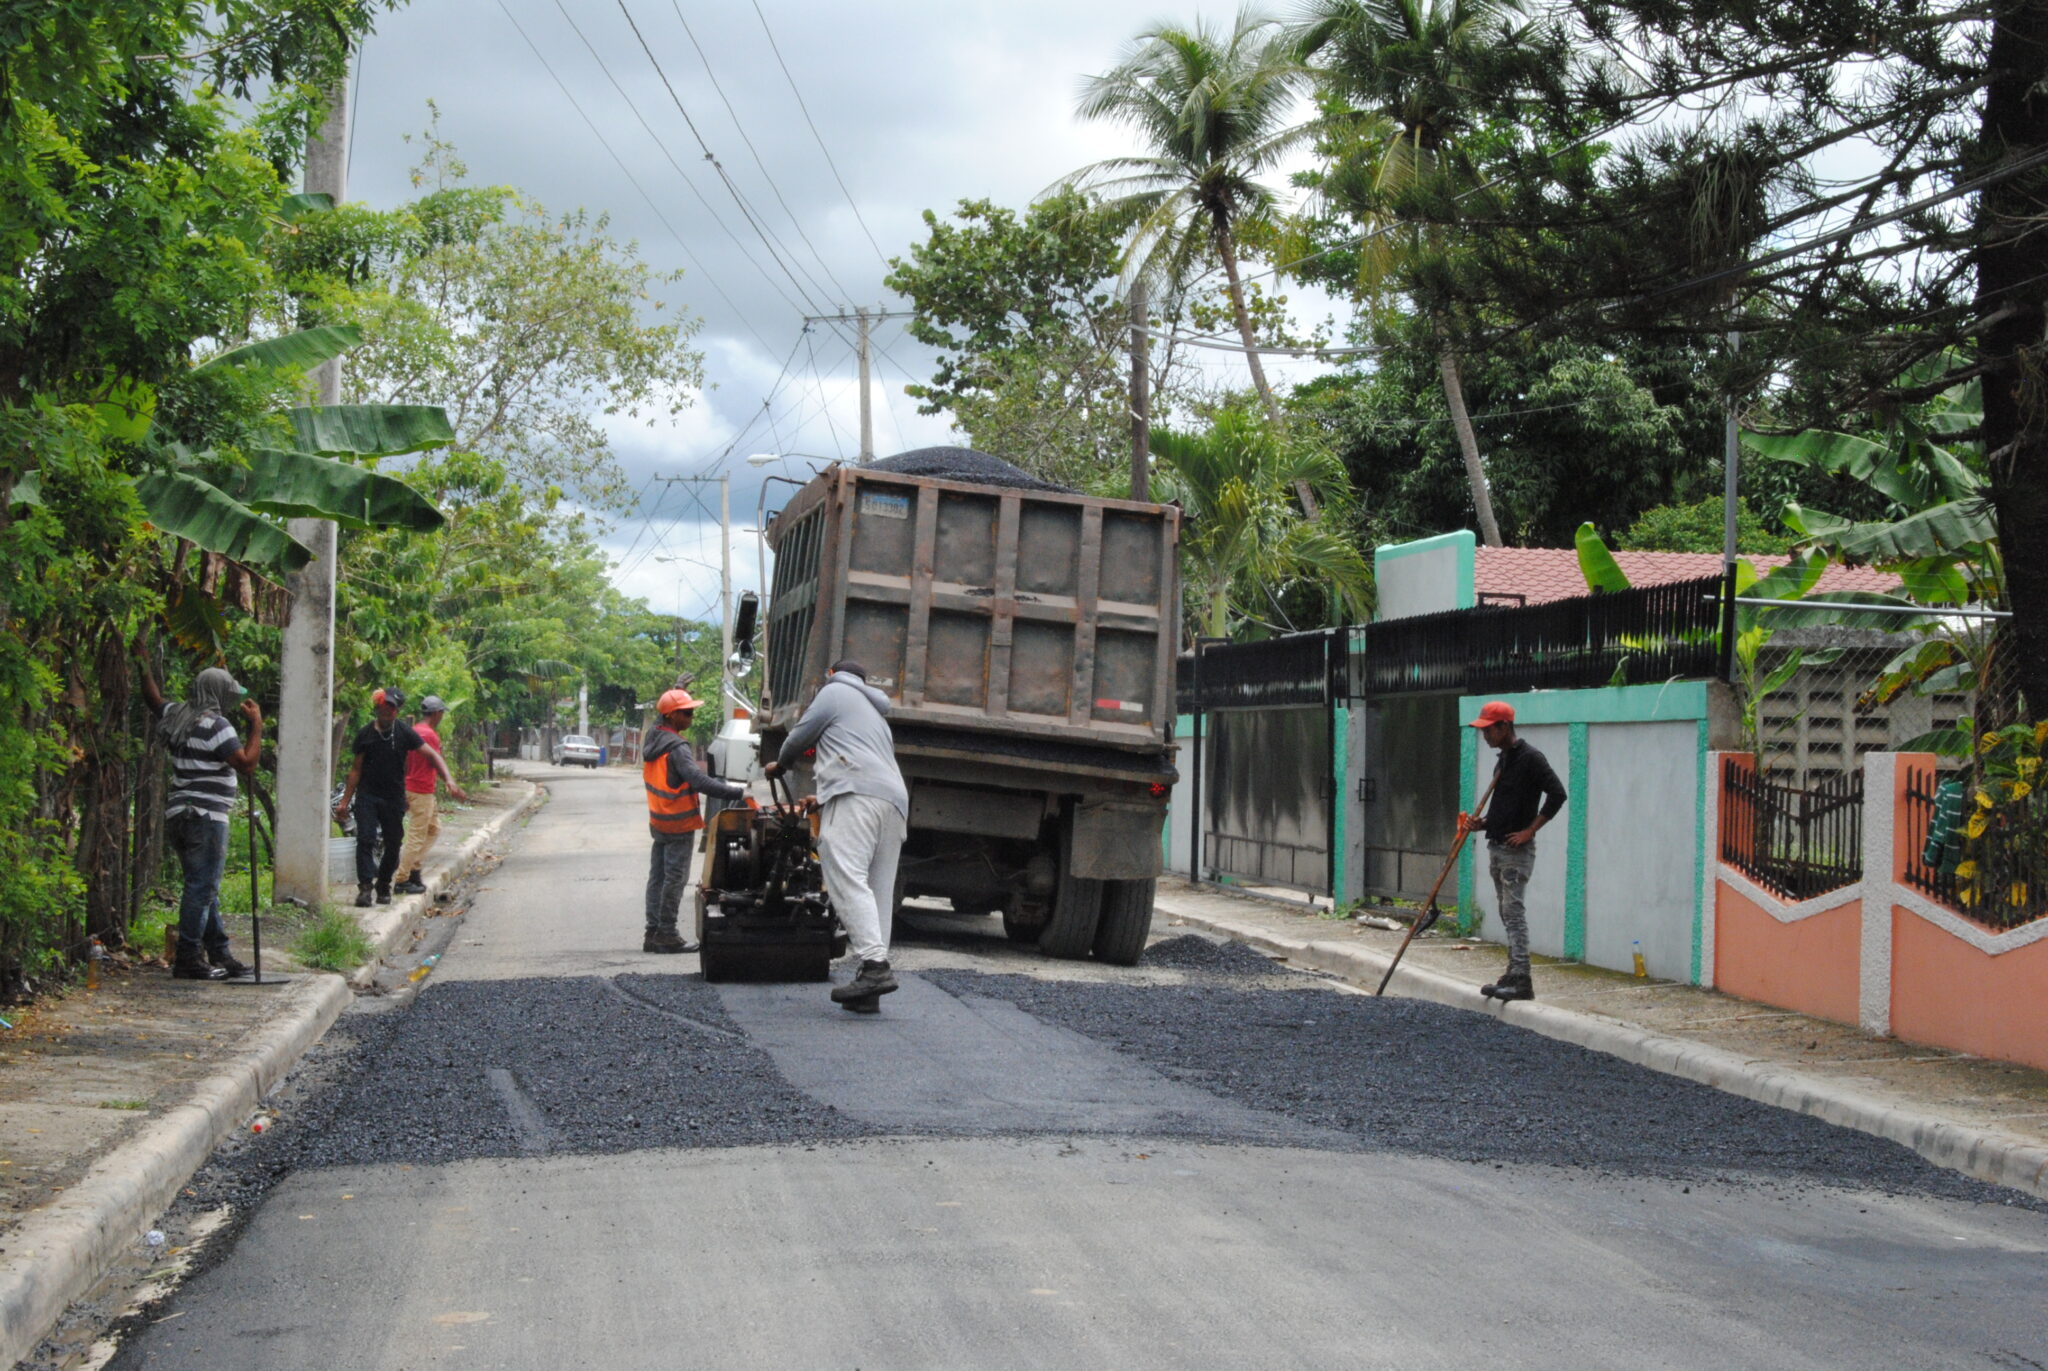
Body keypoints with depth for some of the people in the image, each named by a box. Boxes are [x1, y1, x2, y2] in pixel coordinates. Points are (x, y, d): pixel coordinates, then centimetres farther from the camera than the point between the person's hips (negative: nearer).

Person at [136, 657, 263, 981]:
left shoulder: (176, 716, 13)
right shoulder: (215, 725, -13)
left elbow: (152, 697, 34)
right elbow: (247, 763, -19)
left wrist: (144, 663, 42)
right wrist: (256, 725, -9)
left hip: (178, 816, 10)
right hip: (206, 818, -10)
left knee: (204, 887, 14)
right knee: (201, 888, -7)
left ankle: (220, 955, 18)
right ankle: (188, 960, -8)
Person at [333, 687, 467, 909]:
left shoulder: (404, 733, -1)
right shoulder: (366, 734, 1)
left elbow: (431, 755, -3)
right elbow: (356, 769, 7)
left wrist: (450, 781, -16)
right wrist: (344, 802, 5)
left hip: (394, 798, 1)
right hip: (368, 796, -1)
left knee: (394, 844, 6)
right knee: (365, 840, -14)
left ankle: (384, 886, 21)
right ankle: (365, 886, -15)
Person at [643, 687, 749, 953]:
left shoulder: (653, 740, 8)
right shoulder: (677, 747, -21)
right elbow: (699, 781, -28)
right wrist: (738, 793, -28)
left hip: (659, 821, 9)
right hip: (679, 823, -9)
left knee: (657, 876, 11)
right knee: (675, 879, -2)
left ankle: (653, 933, 14)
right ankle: (666, 934, 1)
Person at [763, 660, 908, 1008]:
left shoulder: (835, 692, 12)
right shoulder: (876, 712, 37)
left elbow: (800, 736, 12)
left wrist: (780, 764, 34)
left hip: (856, 795, -8)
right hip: (895, 800, 8)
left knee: (846, 878, -18)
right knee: (878, 892, 3)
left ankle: (875, 964, -34)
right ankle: (869, 988, -3)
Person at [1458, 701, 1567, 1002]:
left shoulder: (1530, 758, -12)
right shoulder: (1502, 761, 17)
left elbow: (1557, 794, -19)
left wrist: (1530, 830, -19)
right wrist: (1481, 823, 6)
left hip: (1517, 850, -10)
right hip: (1497, 847, 10)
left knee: (1513, 911, -13)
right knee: (1507, 913, 11)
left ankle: (1521, 980, -15)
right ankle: (1513, 976, 15)